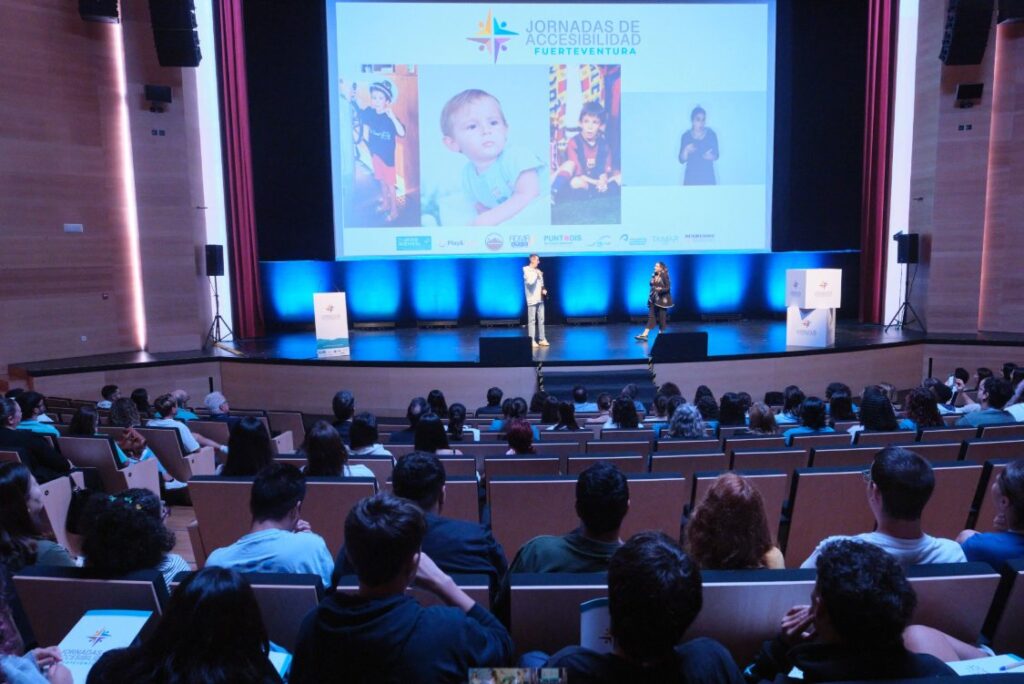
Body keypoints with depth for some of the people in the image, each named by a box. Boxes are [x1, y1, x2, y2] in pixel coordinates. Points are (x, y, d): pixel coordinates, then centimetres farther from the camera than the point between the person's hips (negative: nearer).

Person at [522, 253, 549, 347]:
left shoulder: (538, 271, 13)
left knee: (541, 320, 7)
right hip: (532, 299, -7)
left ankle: (542, 339, 11)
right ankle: (532, 340, -4)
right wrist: (536, 274, -10)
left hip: (540, 299, 7)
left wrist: (543, 289, 4)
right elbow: (530, 282, -23)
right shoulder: (526, 270, -6)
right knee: (532, 320, -6)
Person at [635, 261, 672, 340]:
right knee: (651, 316, -1)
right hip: (653, 299, 5)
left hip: (662, 299, -5)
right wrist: (650, 296, 16)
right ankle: (644, 334, -8)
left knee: (661, 317, 2)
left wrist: (661, 289, -29)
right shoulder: (653, 275, 8)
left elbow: (668, 287, -12)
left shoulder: (665, 276, -9)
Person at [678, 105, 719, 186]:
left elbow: (716, 156, 7)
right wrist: (686, 150, -21)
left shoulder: (711, 134, 1)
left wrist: (711, 156, -16)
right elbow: (682, 160, -1)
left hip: (707, 176, 1)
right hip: (691, 177, -1)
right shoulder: (686, 136, 0)